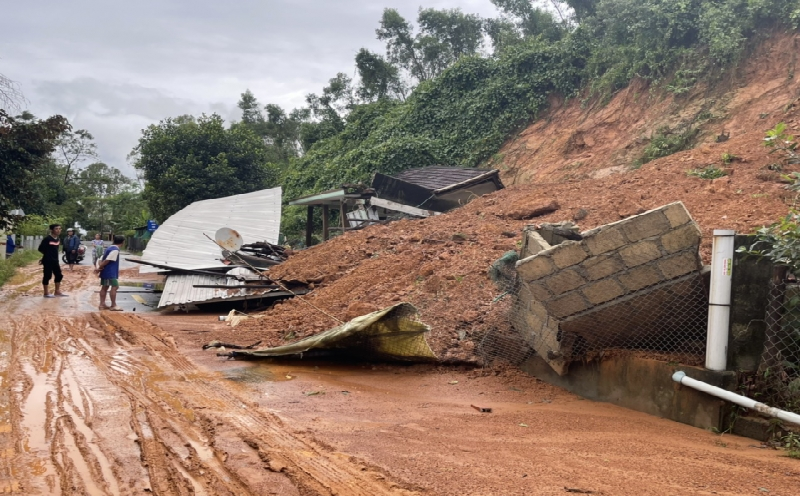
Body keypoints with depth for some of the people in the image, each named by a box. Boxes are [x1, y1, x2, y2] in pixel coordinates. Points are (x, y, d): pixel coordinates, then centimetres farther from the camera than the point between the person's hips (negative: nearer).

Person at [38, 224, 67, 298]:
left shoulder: (58, 239, 9)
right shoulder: (47, 239, -15)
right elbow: (40, 248, -14)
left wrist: (55, 256, 15)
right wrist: (47, 254, -2)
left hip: (55, 261, 8)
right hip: (48, 261, -8)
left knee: (59, 275, 12)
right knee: (47, 276, -1)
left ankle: (57, 292, 22)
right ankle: (46, 293, 6)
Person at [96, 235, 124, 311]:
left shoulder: (110, 248, 16)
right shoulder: (115, 250, -15)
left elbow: (102, 259, 12)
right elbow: (107, 260, -21)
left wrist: (99, 268, -2)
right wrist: (99, 268, -13)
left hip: (105, 272, 10)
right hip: (110, 273, -10)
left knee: (104, 287, 11)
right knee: (114, 286, -7)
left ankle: (102, 304, 14)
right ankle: (113, 305, -8)